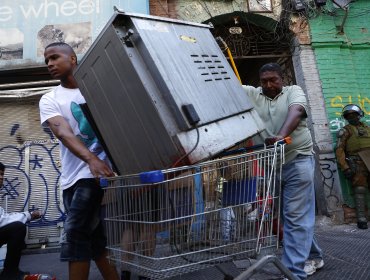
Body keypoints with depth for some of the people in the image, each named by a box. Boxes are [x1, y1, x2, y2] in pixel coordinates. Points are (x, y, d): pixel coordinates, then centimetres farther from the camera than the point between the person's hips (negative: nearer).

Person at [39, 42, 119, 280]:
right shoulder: (50, 100, 9)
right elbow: (63, 133, -10)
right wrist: (91, 159, -28)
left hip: (105, 171, -4)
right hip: (75, 177, 4)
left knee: (75, 233, -7)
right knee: (95, 238, 11)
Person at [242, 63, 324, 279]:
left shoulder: (293, 91, 2)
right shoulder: (253, 94, 10)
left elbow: (295, 112, -18)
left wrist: (282, 135, -36)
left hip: (298, 160, -3)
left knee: (296, 216, -6)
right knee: (299, 215, 14)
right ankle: (314, 256, 32)